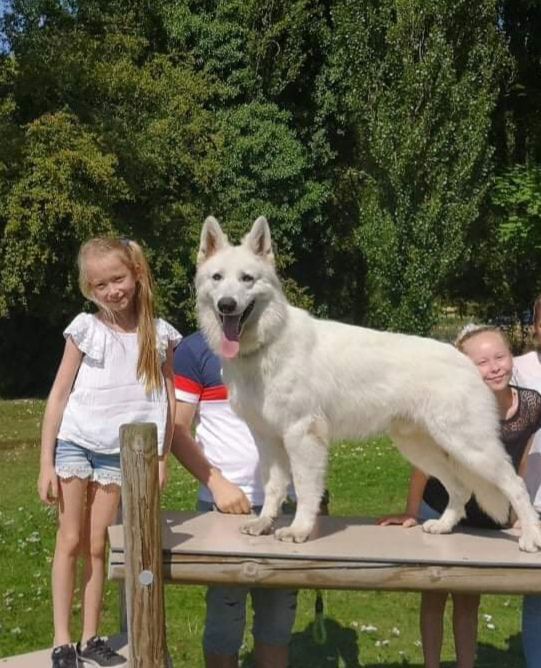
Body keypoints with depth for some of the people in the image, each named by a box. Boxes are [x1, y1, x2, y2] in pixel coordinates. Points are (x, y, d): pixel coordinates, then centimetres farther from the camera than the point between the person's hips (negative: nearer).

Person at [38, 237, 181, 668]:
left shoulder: (159, 335, -2)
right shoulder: (86, 330, -6)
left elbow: (169, 400, 3)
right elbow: (59, 395, -4)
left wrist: (160, 458, 1)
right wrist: (46, 462, -7)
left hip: (120, 452, 1)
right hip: (74, 444, -1)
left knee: (97, 545, 9)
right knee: (70, 542, 5)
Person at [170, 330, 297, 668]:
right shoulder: (196, 349, -4)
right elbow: (177, 430, -6)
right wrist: (217, 484, -14)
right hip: (226, 502, -4)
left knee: (280, 614, 13)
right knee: (225, 617, 6)